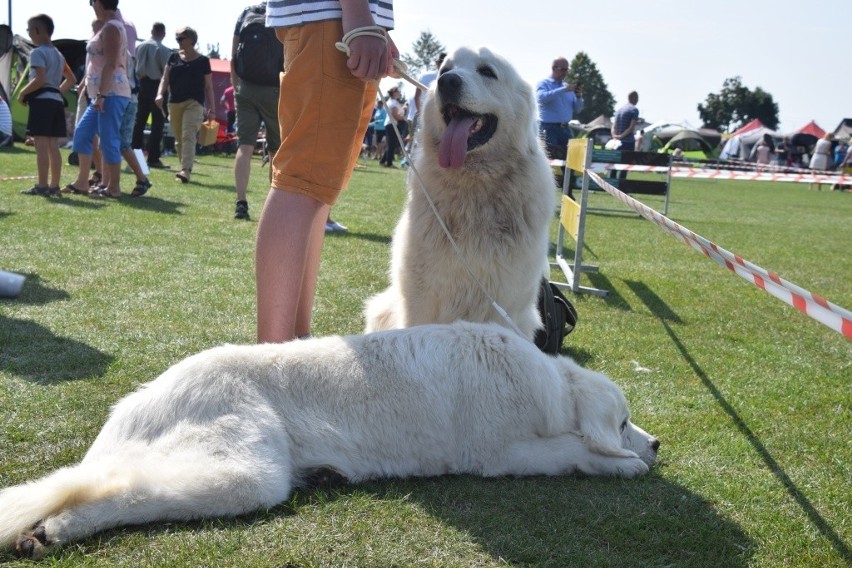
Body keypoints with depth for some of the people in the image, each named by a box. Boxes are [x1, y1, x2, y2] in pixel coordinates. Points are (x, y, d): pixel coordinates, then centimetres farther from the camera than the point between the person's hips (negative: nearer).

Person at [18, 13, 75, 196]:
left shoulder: (37, 53, -8)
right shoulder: (58, 54, 19)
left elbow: (40, 79, -19)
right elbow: (71, 79, 25)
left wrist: (23, 93, -8)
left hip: (41, 100, -9)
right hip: (57, 100, 9)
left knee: (41, 145, -9)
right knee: (53, 146, 8)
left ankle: (42, 186, -12)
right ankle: (54, 185, 8)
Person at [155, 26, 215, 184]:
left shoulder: (202, 61, 3)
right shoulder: (173, 58, 12)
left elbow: (208, 86, 4)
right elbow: (165, 78, 11)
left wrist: (212, 108, -1)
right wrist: (160, 94, -8)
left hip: (194, 103, -5)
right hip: (174, 103, 5)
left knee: (188, 136, -18)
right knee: (179, 139, 8)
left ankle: (186, 170, -27)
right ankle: (185, 168, 19)